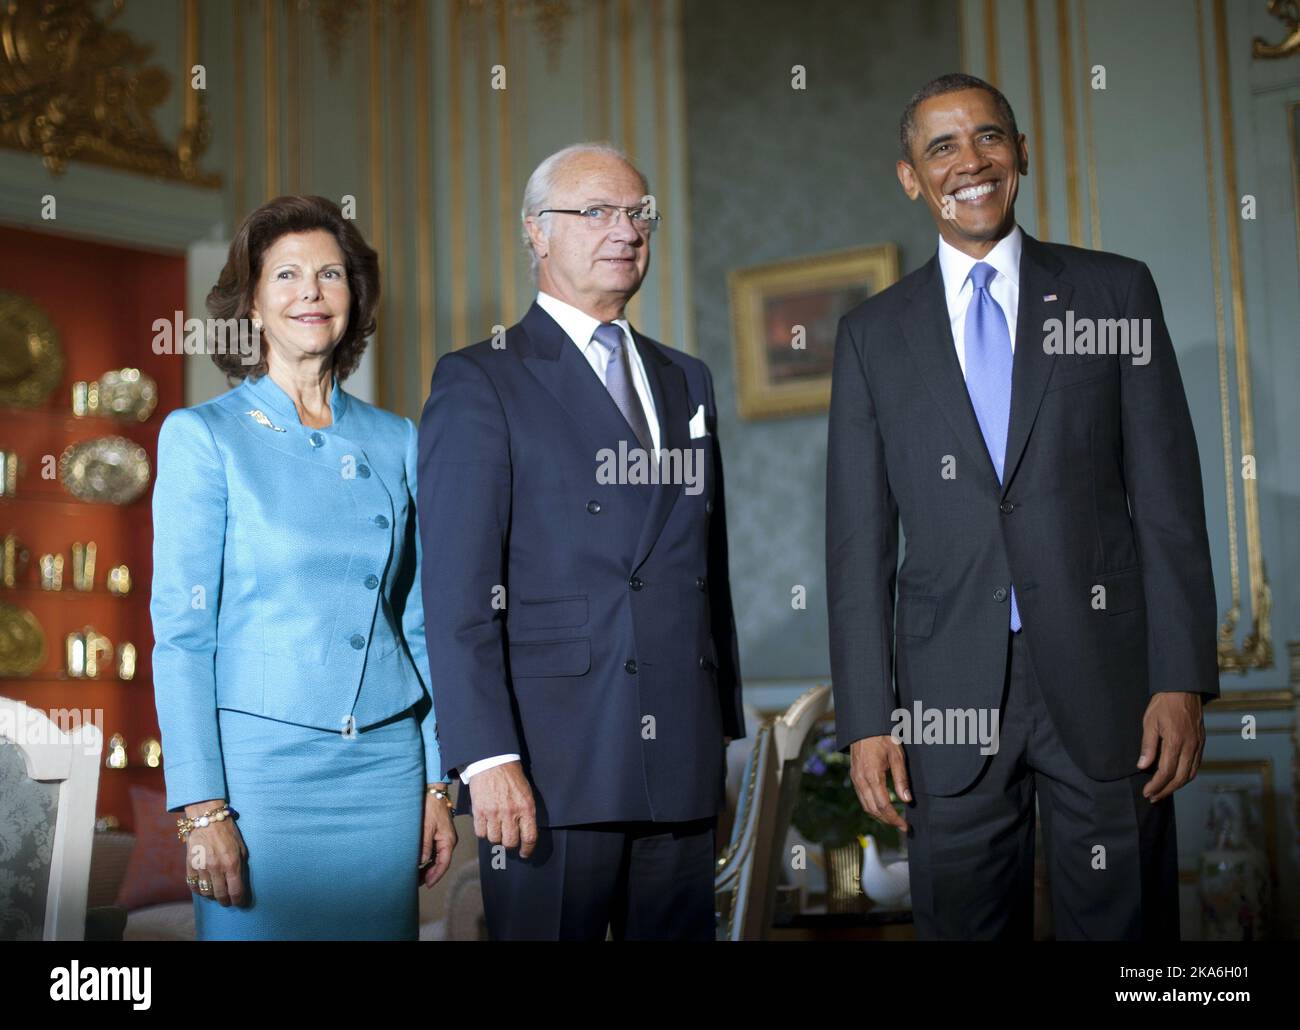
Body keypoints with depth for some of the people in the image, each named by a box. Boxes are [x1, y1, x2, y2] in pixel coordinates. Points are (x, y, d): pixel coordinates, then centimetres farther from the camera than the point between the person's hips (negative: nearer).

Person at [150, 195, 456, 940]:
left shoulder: (396, 442, 9)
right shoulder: (202, 436, -1)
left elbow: (418, 624, 12)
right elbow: (181, 631, -5)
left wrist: (437, 783, 8)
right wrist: (202, 809, -12)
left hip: (386, 767, 3)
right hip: (259, 762, -3)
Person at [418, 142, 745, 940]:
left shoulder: (687, 381, 18)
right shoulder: (479, 383, -1)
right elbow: (459, 591, -8)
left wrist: (725, 726, 14)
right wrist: (488, 758, -16)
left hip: (682, 763, 5)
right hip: (551, 766, -5)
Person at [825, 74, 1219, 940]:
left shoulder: (1115, 292, 6)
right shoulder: (873, 335, 9)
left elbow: (1168, 499, 2)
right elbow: (859, 540, 7)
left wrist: (1183, 680, -6)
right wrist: (866, 718, 0)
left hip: (1105, 678, -1)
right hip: (951, 697, 1)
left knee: (1123, 920, 3)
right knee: (963, 921, 7)